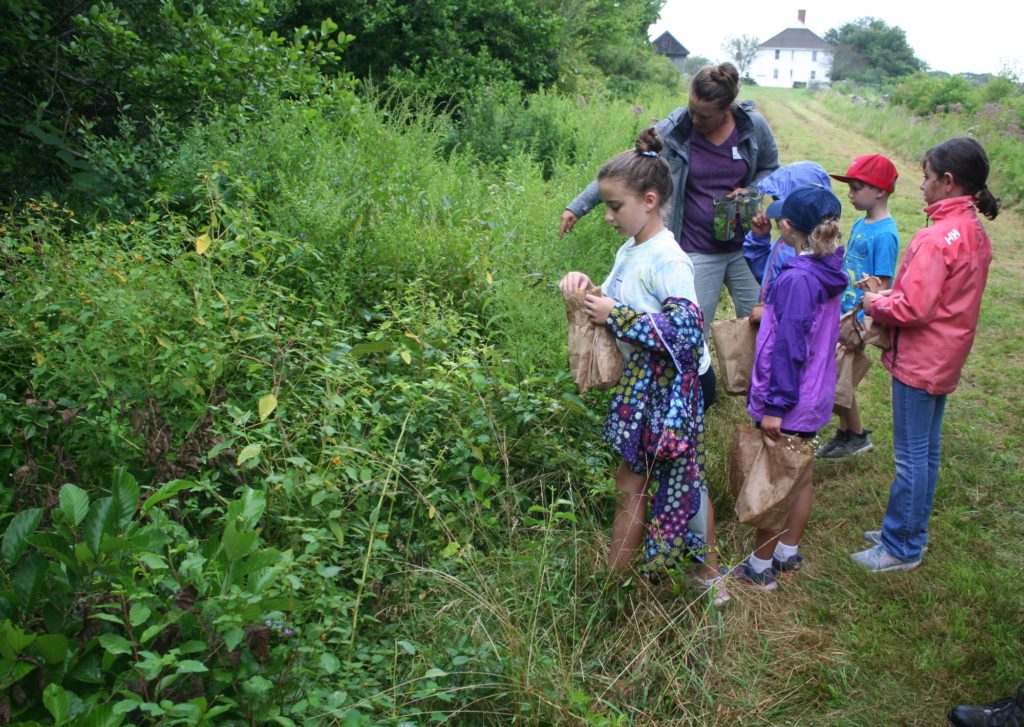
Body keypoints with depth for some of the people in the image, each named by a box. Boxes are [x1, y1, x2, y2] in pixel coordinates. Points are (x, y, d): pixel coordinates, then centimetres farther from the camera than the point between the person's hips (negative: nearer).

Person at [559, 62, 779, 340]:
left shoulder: (754, 126, -6)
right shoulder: (673, 132, -11)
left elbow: (770, 168, 12)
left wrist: (750, 192, -10)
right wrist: (577, 206, -9)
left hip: (745, 247, 2)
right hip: (696, 252, -2)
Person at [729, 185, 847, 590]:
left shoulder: (797, 279, -26)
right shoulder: (826, 272, 2)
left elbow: (789, 347, -26)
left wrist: (775, 406, -21)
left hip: (788, 402, -9)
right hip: (814, 397, 9)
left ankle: (761, 567, 19)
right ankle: (788, 552, 35)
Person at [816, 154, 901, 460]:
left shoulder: (884, 234, -19)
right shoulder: (860, 225, 7)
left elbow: (881, 289, -19)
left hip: (858, 321, -8)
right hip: (841, 315, 8)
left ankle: (857, 435, 21)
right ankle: (846, 432, 31)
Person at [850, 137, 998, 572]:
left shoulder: (937, 238, -24)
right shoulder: (975, 232, 7)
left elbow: (913, 309, -26)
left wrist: (874, 304, -8)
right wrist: (888, 295, 4)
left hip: (919, 361, -9)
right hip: (945, 360, 10)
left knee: (911, 456, 2)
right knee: (926, 451, 18)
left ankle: (901, 548, 14)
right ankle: (912, 532, 32)